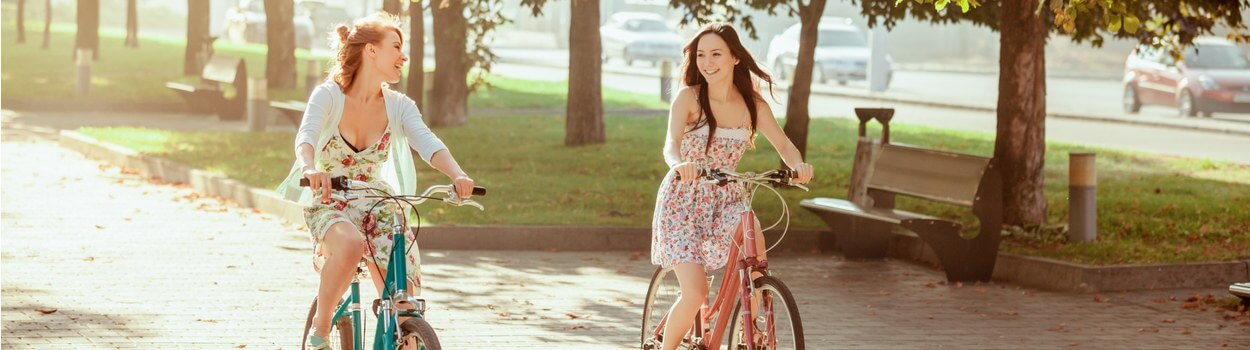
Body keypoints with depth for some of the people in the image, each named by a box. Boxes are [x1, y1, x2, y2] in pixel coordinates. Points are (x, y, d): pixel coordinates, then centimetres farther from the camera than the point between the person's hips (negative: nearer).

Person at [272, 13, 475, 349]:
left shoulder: (399, 106, -2)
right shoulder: (329, 95, -10)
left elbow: (428, 143, -17)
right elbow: (306, 135, -27)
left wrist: (458, 175, -38)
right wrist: (310, 168, -51)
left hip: (376, 209, 3)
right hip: (328, 207, -3)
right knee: (350, 245, -39)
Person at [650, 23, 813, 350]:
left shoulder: (752, 104, -2)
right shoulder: (688, 98, -11)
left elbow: (783, 143, -8)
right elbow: (671, 143, -24)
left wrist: (798, 165, -32)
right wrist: (679, 163, -48)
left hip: (724, 199, 3)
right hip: (683, 201, -3)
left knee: (754, 240, -29)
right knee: (695, 294, -16)